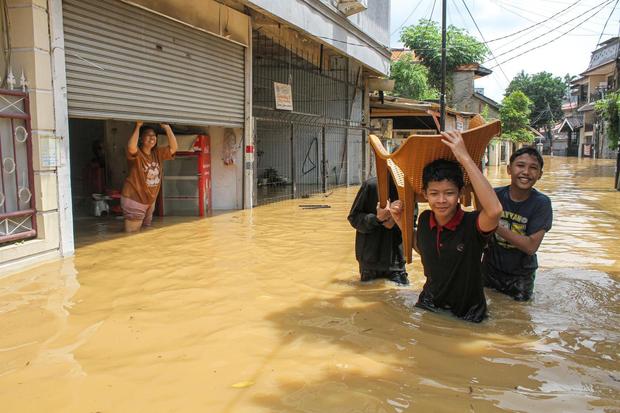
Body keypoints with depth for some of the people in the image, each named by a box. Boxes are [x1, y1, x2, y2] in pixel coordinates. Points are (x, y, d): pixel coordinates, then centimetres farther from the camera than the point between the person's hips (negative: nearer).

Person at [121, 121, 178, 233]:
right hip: (133, 200, -7)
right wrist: (138, 126, -30)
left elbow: (173, 148, -7)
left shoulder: (158, 153, 3)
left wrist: (167, 128, -12)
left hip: (150, 201, 7)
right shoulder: (136, 153, -16)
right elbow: (131, 147, -39)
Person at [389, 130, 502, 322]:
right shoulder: (425, 219, -6)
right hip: (430, 304, 4)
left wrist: (465, 158, -41)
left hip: (467, 314, -4)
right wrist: (401, 222, -2)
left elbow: (494, 210, -44)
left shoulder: (471, 224, -21)